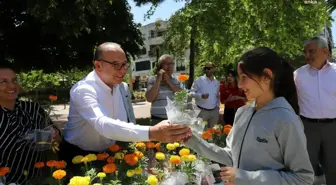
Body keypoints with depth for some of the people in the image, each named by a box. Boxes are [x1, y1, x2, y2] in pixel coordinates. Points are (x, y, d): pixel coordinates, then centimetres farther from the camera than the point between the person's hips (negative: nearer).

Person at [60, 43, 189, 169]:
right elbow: (103, 125, -40)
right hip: (78, 156, -4)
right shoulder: (83, 90, -23)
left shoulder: (123, 87, -2)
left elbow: (130, 123, 8)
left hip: (108, 153, 5)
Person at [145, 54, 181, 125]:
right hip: (158, 120, -3)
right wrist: (158, 80, -13)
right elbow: (149, 99, -13)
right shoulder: (152, 80, -1)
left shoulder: (176, 80, 9)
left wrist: (169, 82, -9)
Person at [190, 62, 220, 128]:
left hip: (214, 111, 5)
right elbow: (191, 93, -7)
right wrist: (201, 96, -22)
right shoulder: (199, 80, -6)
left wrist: (217, 106, 10)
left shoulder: (217, 82, 10)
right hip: (202, 111, -5)